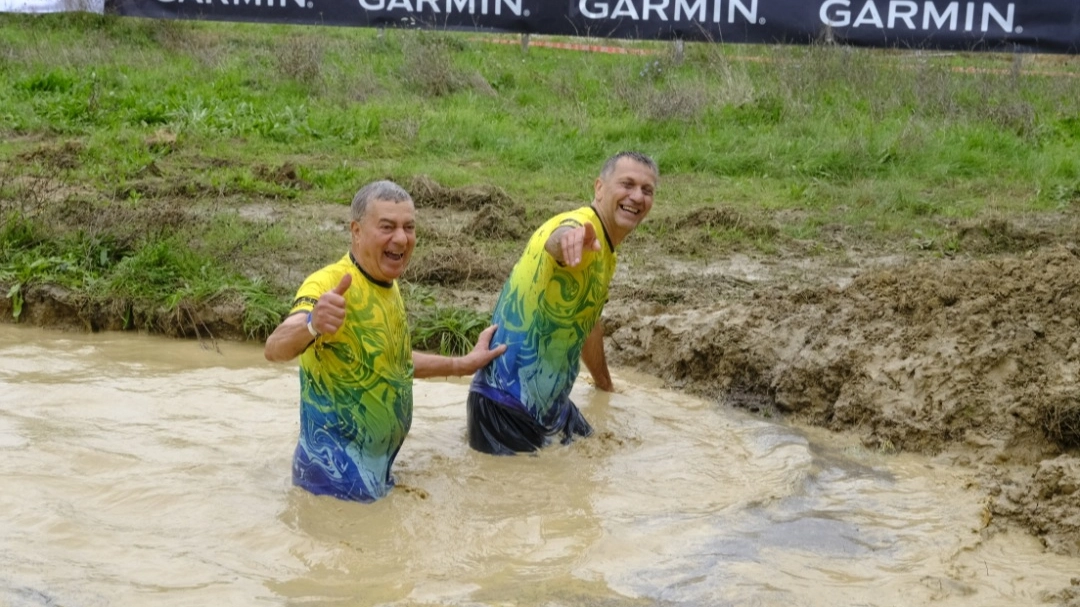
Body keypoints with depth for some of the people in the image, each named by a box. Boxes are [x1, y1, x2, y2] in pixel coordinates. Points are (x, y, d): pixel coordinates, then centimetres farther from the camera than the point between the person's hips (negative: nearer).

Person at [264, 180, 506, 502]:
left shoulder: (388, 287, 6)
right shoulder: (332, 285, -22)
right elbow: (275, 349, -40)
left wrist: (461, 365, 27)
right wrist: (312, 326, -60)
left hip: (377, 469, 9)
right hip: (336, 475, -9)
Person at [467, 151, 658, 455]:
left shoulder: (604, 252, 11)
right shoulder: (581, 228, -18)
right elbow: (558, 239, -45)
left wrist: (605, 384, 39)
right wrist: (571, 237, -69)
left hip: (552, 402, 10)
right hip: (508, 402, -10)